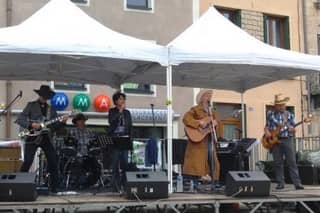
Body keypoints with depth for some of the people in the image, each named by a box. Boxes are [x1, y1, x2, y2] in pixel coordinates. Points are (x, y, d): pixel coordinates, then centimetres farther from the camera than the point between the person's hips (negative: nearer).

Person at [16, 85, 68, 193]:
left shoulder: (52, 109, 16)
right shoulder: (31, 105, 5)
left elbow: (54, 126, 11)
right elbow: (19, 119, -2)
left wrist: (62, 122, -8)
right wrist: (31, 124, -16)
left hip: (46, 138, 4)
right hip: (33, 137, -4)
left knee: (53, 162, -1)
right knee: (28, 161, -13)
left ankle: (54, 187, 9)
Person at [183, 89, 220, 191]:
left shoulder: (211, 111, 18)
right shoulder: (195, 110, -5)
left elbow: (214, 121, 28)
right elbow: (186, 119, -19)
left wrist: (214, 123, 4)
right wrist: (199, 123, -26)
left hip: (209, 139, 8)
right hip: (198, 139, -7)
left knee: (213, 161, 8)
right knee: (197, 162, -9)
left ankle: (214, 182, 15)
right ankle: (194, 184, -5)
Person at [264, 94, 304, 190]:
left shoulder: (290, 115, 11)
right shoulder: (270, 114, 9)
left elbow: (293, 129, 11)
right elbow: (267, 126, 13)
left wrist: (292, 130, -12)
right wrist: (267, 132, -7)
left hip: (287, 140, 0)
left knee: (292, 162, -6)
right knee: (277, 163, 2)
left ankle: (297, 183, -8)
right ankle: (280, 183, 9)